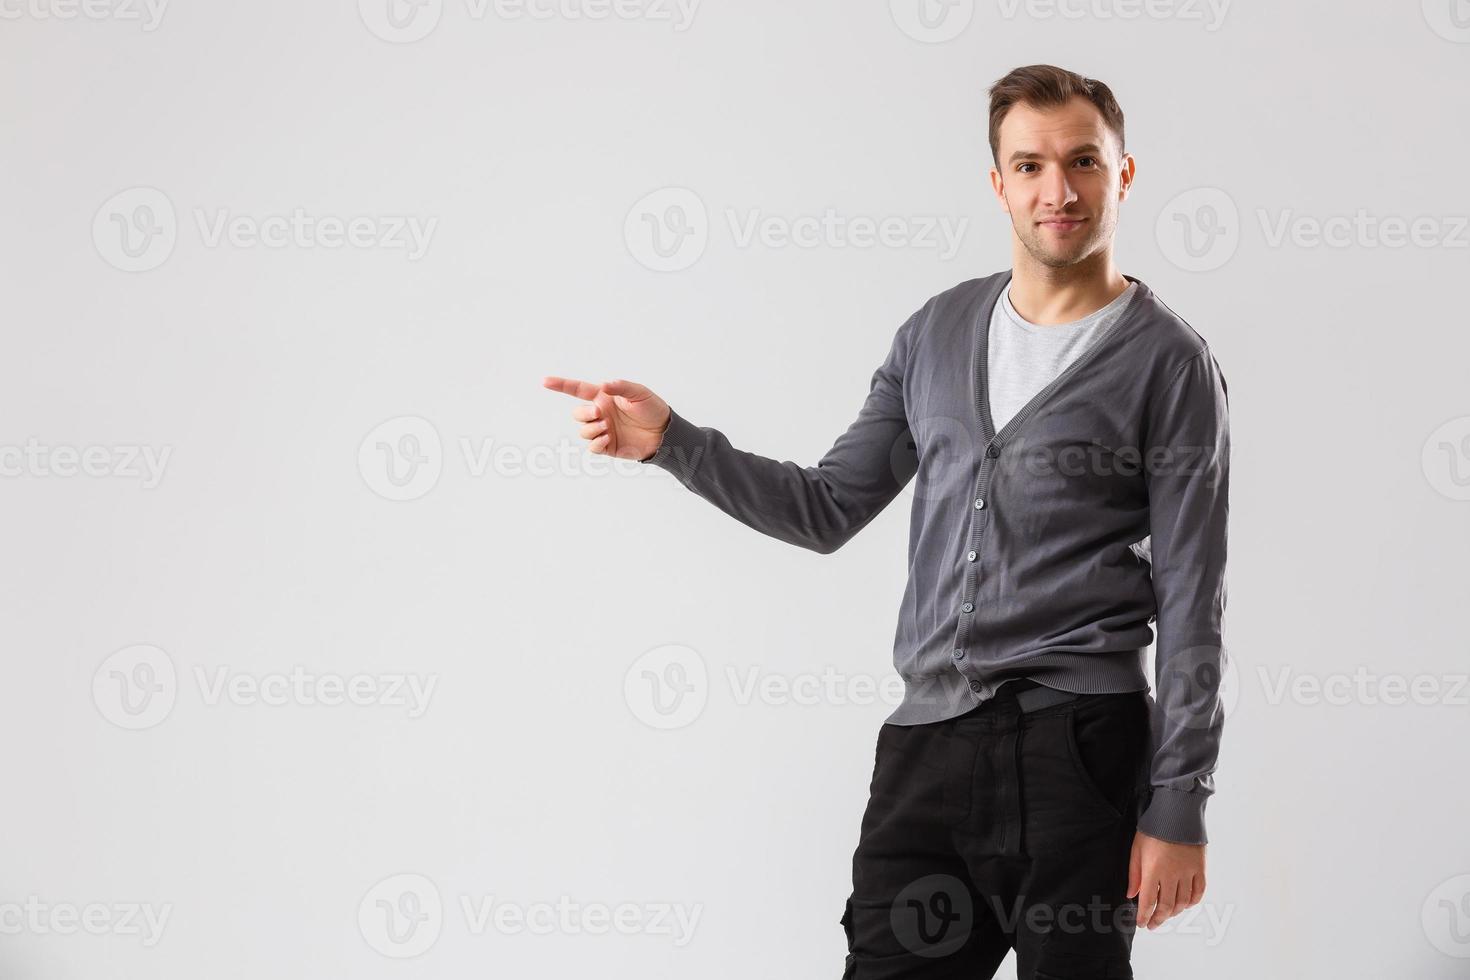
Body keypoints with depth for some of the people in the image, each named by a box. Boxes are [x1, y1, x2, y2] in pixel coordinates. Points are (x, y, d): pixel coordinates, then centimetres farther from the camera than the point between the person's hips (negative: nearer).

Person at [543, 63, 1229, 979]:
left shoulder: (1171, 364, -3)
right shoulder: (939, 333, 14)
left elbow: (1191, 603, -5)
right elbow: (829, 509, 16)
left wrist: (1180, 810, -9)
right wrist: (669, 439, 5)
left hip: (1075, 745, -4)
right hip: (926, 741, 5)